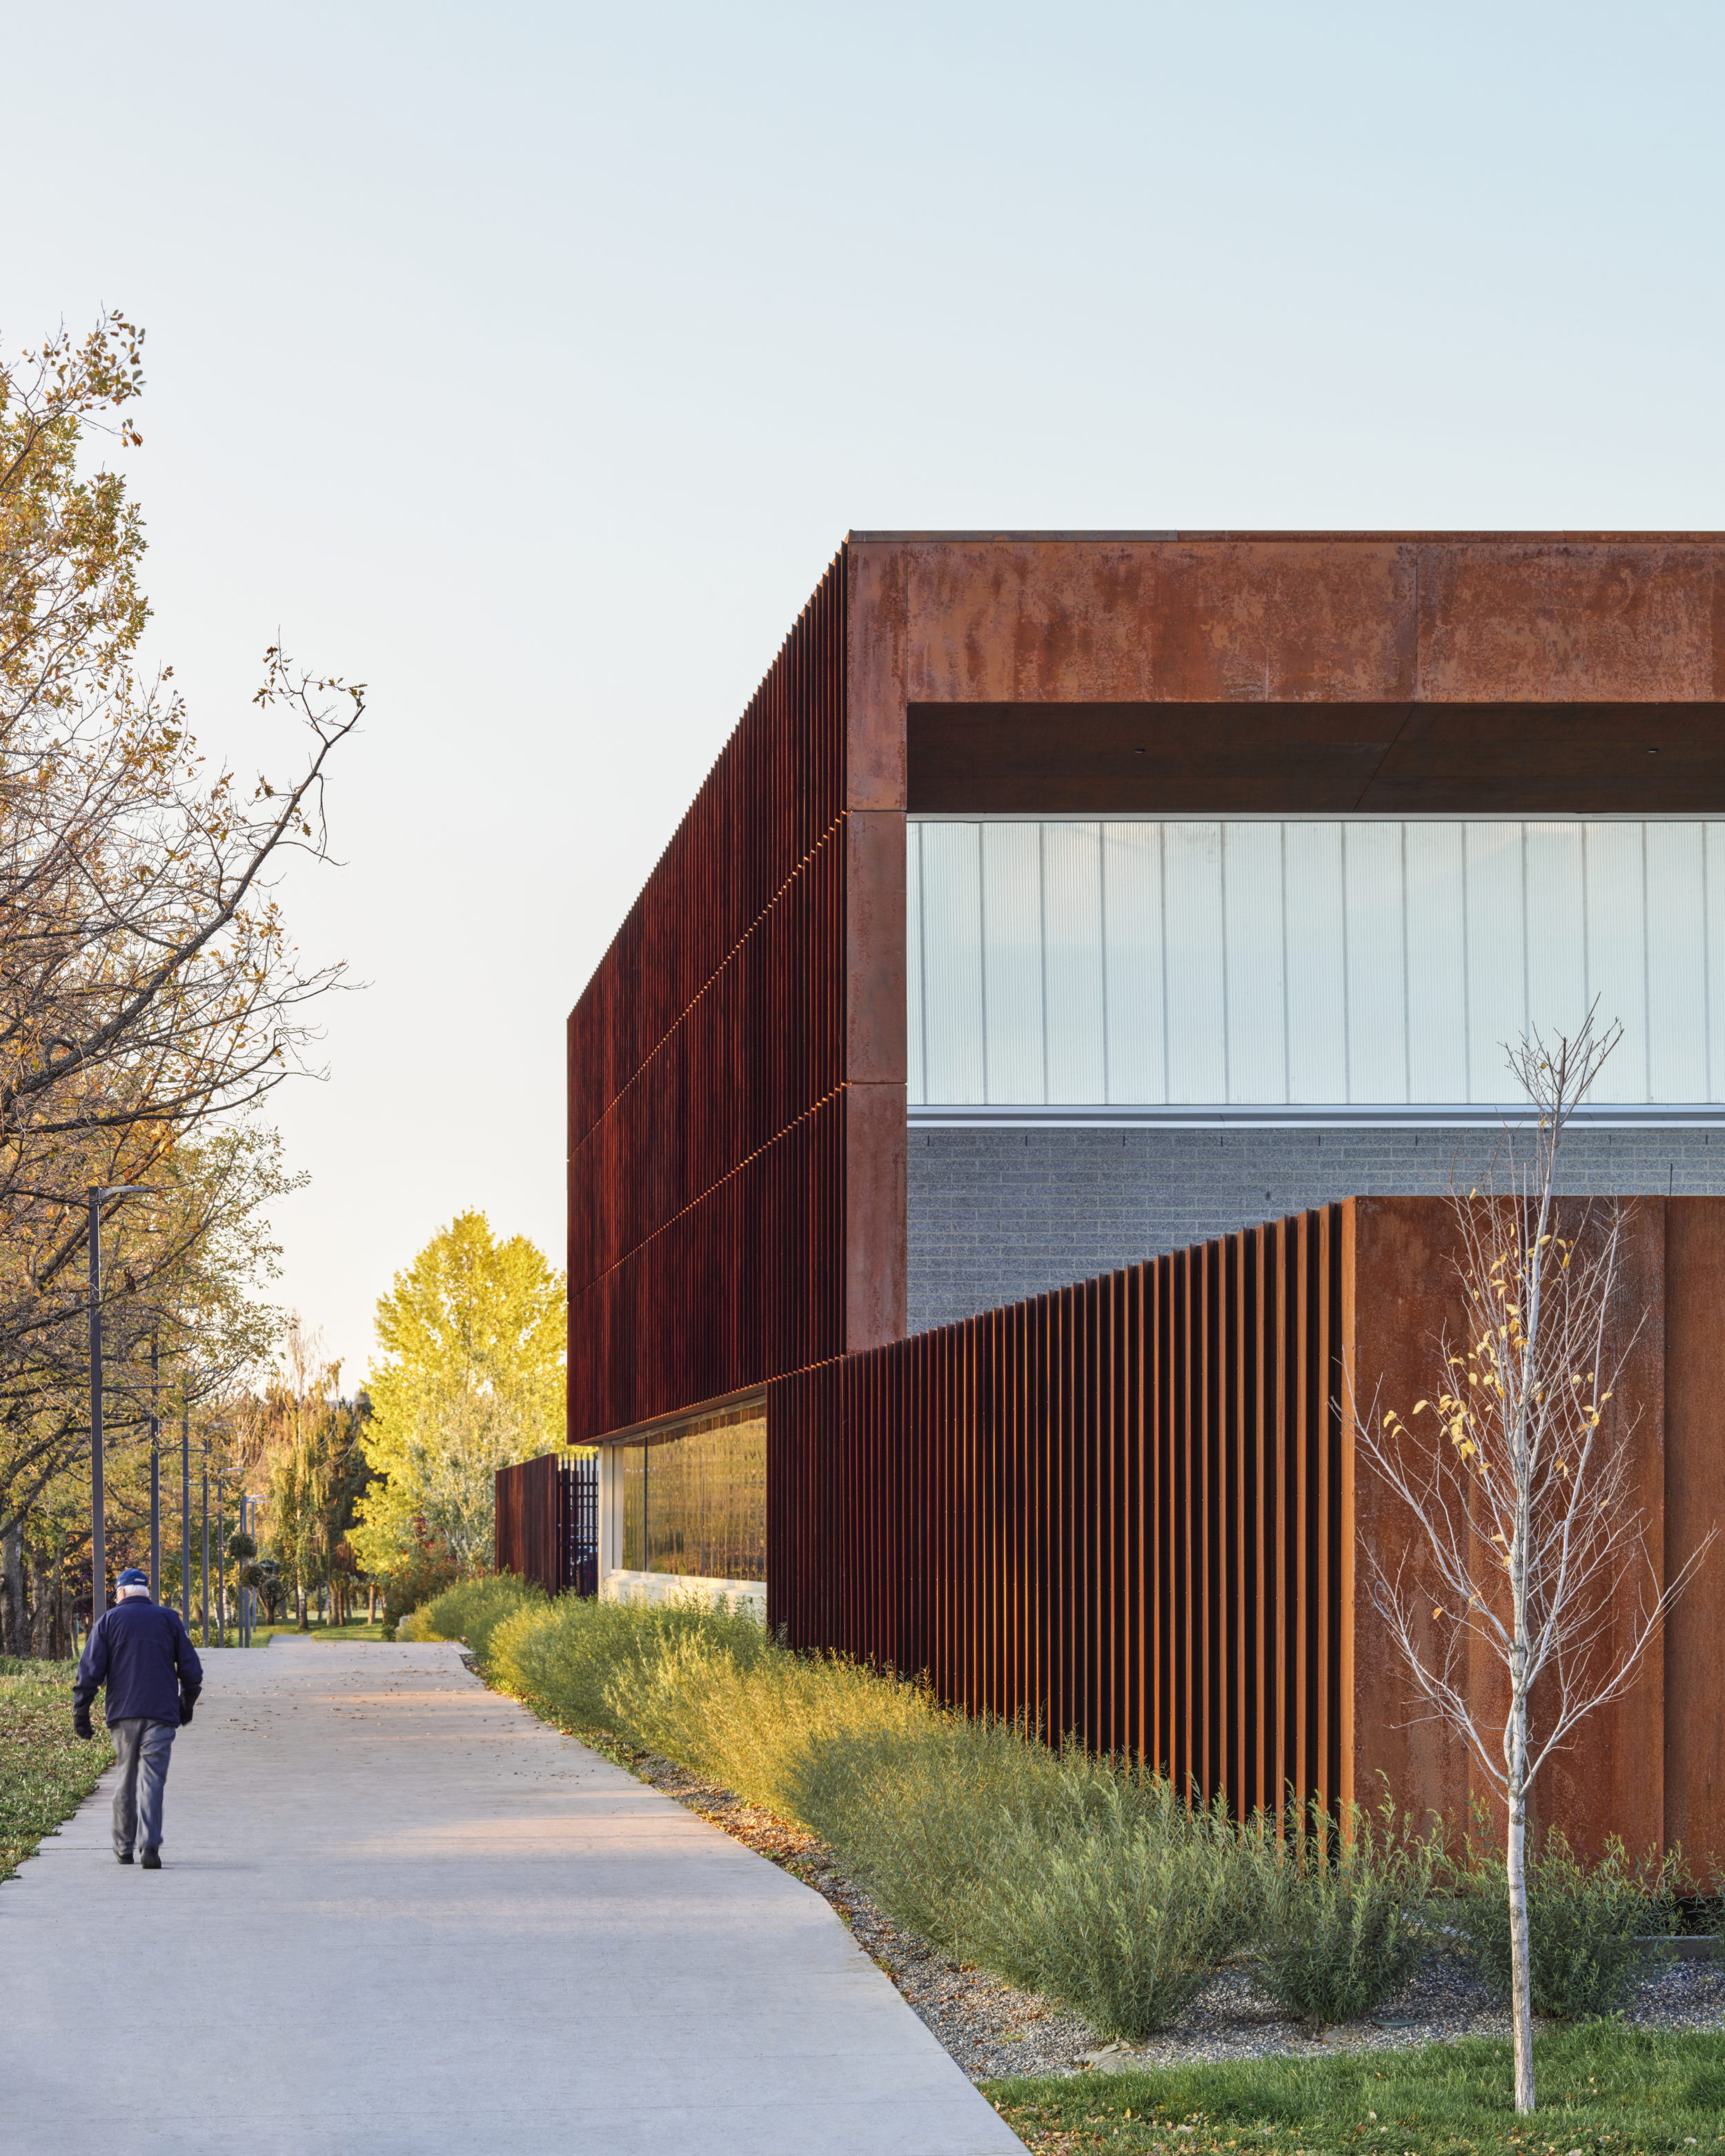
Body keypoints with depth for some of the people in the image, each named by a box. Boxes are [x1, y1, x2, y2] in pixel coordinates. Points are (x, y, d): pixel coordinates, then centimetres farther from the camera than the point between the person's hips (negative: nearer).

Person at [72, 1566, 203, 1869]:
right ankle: (150, 1845, -20)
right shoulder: (169, 1620, 8)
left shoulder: (109, 1621, 6)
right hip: (161, 1714, -1)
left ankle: (124, 1845, 19)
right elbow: (192, 1670, 9)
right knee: (152, 1779, -5)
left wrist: (80, 1713, 2)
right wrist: (186, 1706, 23)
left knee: (127, 1778, 13)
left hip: (123, 1713, 1)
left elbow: (89, 1671, -1)